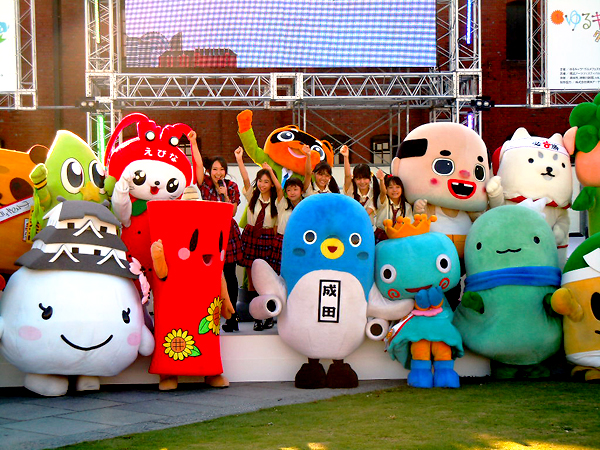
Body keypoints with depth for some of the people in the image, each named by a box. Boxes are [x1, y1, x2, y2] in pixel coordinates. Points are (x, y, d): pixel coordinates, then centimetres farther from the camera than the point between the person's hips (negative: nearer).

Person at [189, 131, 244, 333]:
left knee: (230, 275, 4)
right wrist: (193, 143, -19)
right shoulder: (205, 184, 1)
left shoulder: (232, 187, 3)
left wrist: (226, 196, -13)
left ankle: (231, 315, 8)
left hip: (228, 233, 1)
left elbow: (232, 212, 0)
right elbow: (198, 164, -13)